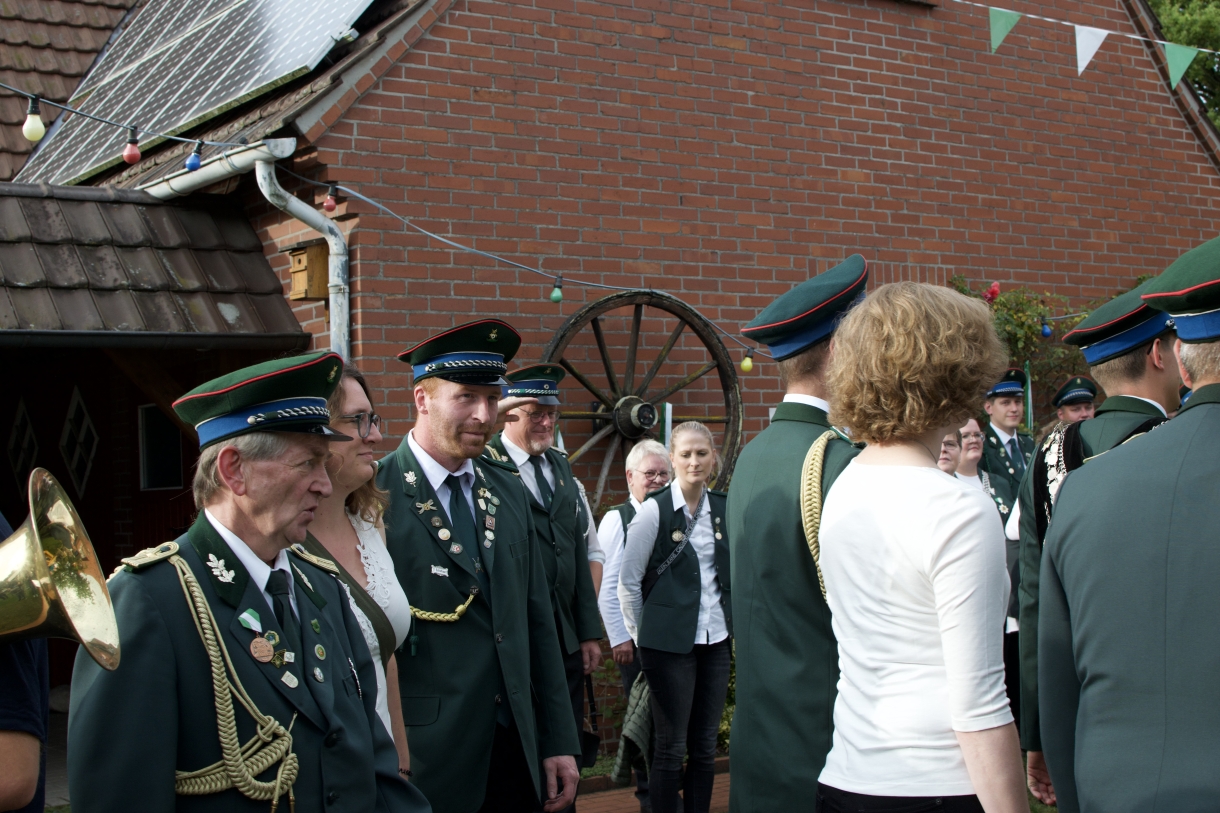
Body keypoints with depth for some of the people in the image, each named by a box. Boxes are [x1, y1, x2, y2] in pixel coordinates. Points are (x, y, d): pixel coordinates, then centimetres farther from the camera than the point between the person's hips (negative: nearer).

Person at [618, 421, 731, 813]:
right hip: (670, 644, -5)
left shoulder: (722, 509, 6)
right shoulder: (655, 510, -9)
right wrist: (641, 634, 0)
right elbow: (627, 581, -5)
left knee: (705, 747, 10)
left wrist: (731, 620, 11)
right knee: (671, 748, 1)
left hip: (716, 639, 5)